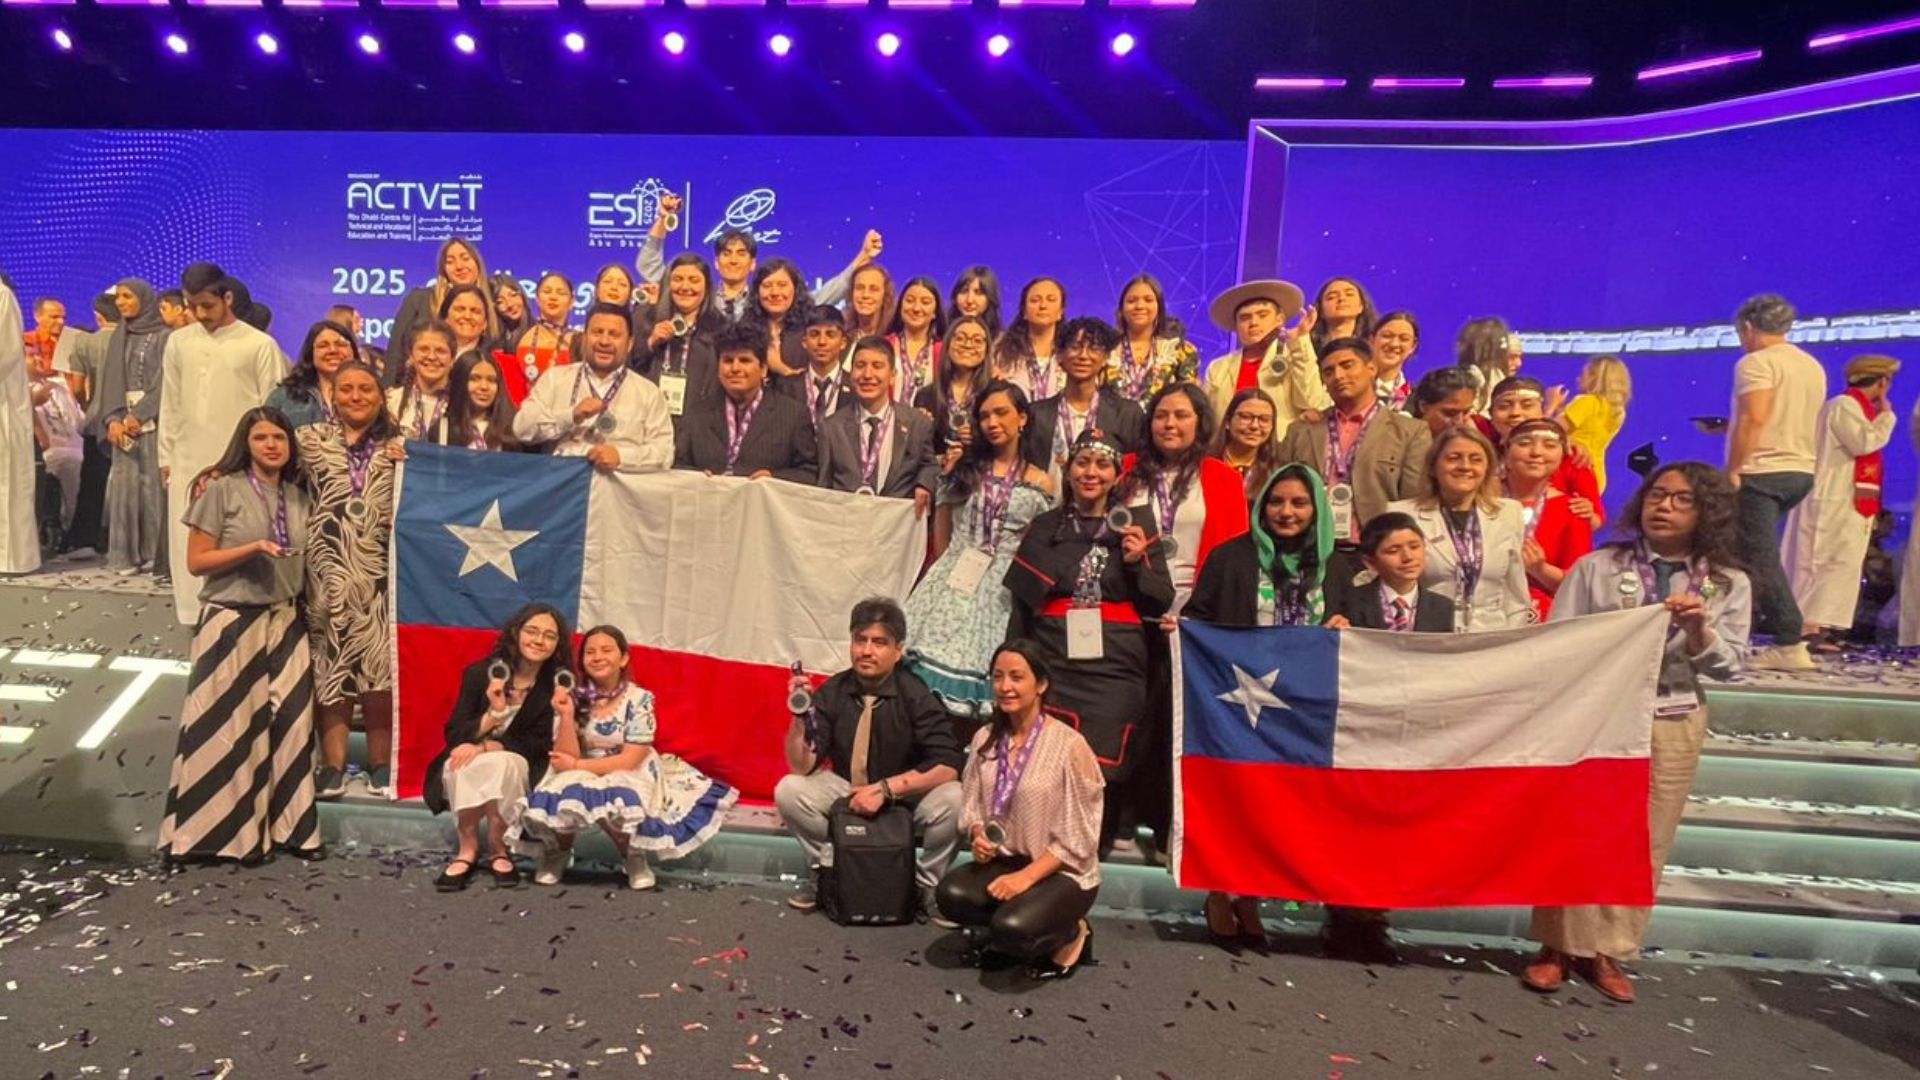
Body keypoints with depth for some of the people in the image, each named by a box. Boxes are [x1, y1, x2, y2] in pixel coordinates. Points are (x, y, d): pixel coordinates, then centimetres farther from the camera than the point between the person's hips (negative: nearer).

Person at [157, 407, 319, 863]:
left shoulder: (299, 498, 8)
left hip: (286, 620, 4)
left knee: (289, 720, 3)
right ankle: (232, 829, 14)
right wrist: (253, 548, -19)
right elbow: (196, 561, -7)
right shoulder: (221, 490, -6)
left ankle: (286, 824, 14)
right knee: (231, 725, 1)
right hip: (232, 621, -4)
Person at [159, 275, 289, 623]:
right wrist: (166, 456, 10)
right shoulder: (178, 342, 9)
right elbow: (170, 404, 13)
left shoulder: (259, 345, -3)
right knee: (189, 543, 7)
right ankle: (195, 616, 15)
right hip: (189, 462, 4)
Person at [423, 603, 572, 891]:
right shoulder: (479, 672, -6)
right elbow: (453, 734, -8)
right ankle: (467, 850, -21)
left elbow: (540, 745, -11)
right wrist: (493, 713, -27)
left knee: (500, 764, -34)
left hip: (516, 767, -1)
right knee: (463, 766, -33)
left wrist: (485, 747, -24)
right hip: (467, 768, 1)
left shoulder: (556, 687, -8)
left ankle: (498, 850, -20)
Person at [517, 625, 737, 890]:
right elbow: (566, 759, -12)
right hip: (581, 779, 3)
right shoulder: (574, 698, -5)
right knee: (555, 800, -30)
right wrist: (566, 715, -24)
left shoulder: (639, 699, -12)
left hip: (629, 778, -2)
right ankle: (558, 852, 5)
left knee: (616, 802, -36)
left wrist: (577, 766, -16)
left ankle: (634, 856, -2)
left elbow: (630, 760, -15)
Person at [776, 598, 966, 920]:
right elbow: (803, 767, -15)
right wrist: (799, 717, -32)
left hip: (908, 797, -2)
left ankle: (928, 884, -2)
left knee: (951, 800, -31)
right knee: (788, 790, -20)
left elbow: (948, 767, -25)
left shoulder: (915, 696, -19)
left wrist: (886, 788, -31)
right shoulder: (832, 693, -11)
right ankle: (826, 869, 7)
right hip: (848, 794, 3)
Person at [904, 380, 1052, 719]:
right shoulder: (961, 468, 8)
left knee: (980, 668, -5)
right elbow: (941, 532, 13)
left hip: (1002, 592, -1)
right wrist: (944, 573, 12)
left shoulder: (1038, 483, 3)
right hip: (953, 583, 2)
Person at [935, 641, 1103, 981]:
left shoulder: (1069, 745, -17)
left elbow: (1077, 838, -14)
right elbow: (972, 805, 10)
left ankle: (1069, 935, 4)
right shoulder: (985, 739, 1)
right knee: (951, 895, -24)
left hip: (1063, 871, -5)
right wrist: (978, 836, -12)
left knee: (1012, 927, -30)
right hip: (1004, 860, 5)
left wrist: (1026, 877, -20)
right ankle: (1008, 934, 6)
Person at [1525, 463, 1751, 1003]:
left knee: (1645, 842, 9)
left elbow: (1730, 666, 1)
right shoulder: (1597, 567, -2)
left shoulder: (1729, 584, 5)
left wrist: (1699, 630, -16)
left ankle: (1606, 950, 23)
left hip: (1674, 725, 2)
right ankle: (1559, 946, 14)